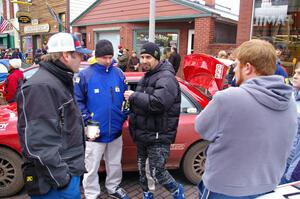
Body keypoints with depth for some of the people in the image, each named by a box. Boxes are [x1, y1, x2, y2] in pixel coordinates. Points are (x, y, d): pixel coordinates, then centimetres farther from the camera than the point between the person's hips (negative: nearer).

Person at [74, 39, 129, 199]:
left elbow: (125, 98, 11)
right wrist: (87, 121, -13)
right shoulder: (85, 75, -9)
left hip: (115, 131, 4)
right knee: (91, 168, 10)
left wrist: (123, 117, 2)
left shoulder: (119, 74, 2)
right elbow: (77, 101, -7)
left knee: (115, 164, 21)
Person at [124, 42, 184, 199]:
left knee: (157, 172, -2)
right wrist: (132, 99, 5)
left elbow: (158, 103, -32)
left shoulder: (166, 78, -17)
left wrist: (134, 96, -22)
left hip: (158, 136, -9)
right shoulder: (146, 77, 14)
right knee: (142, 168, 19)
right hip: (143, 133, 9)